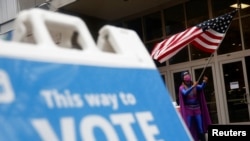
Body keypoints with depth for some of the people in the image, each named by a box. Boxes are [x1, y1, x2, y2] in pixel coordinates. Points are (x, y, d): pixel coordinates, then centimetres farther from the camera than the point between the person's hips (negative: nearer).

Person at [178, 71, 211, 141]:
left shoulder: (195, 85, 4)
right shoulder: (182, 87, -2)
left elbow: (201, 87, -15)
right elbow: (185, 93, -23)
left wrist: (204, 82, -36)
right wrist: (193, 87, -35)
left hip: (197, 109, 2)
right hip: (188, 110, -2)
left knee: (201, 128, 2)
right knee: (188, 129, -2)